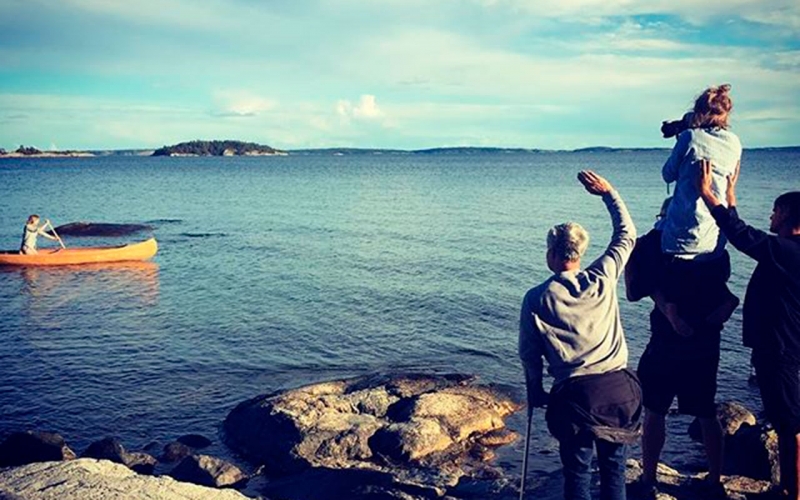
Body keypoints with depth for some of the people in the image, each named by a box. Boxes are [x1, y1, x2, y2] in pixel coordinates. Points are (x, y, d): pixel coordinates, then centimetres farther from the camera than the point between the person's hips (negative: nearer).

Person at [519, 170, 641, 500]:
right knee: (614, 467, 15)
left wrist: (535, 393, 19)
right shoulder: (603, 278, 1)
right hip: (619, 387, 2)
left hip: (575, 394, -2)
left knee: (577, 472, 10)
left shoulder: (536, 299, -2)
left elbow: (529, 354, 4)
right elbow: (626, 234, 15)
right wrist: (608, 193, 23)